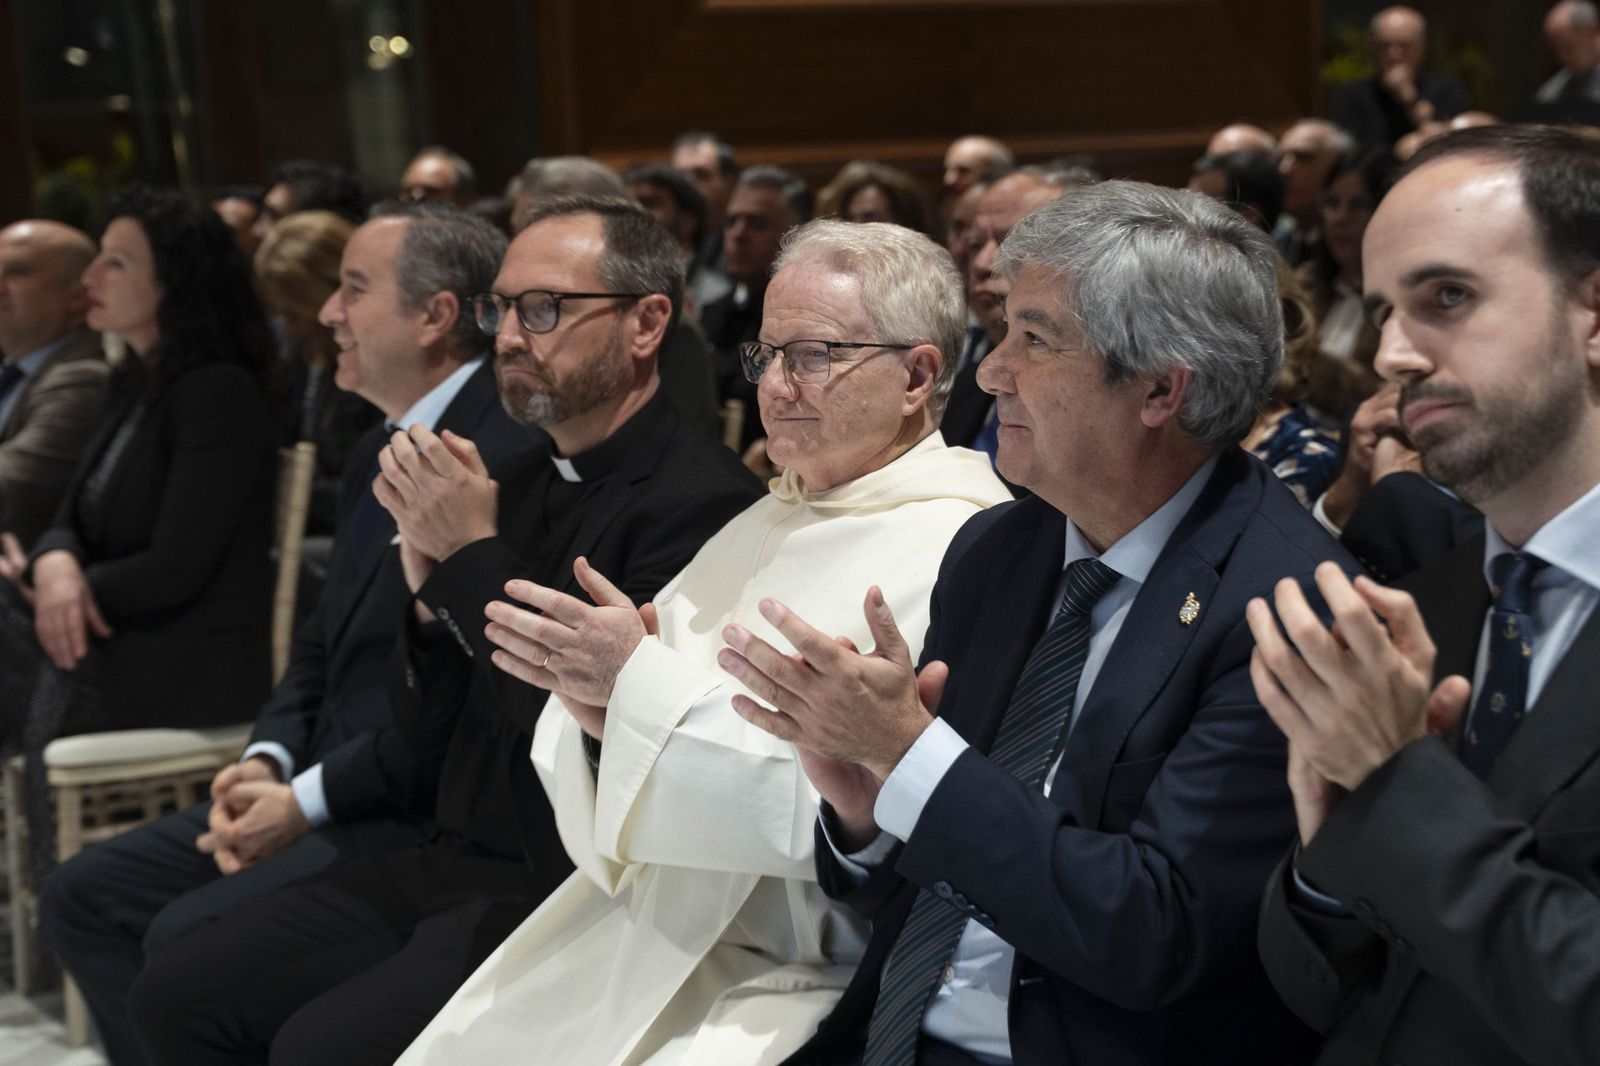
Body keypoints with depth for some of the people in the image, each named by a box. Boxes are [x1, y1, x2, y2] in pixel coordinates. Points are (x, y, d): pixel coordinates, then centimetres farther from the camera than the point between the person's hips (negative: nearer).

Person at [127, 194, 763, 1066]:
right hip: (450, 862, 8)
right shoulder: (523, 482, 12)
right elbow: (427, 747, 14)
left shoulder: (702, 502, -14)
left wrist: (476, 554, -15)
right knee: (174, 994, -1)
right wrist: (430, 593, -5)